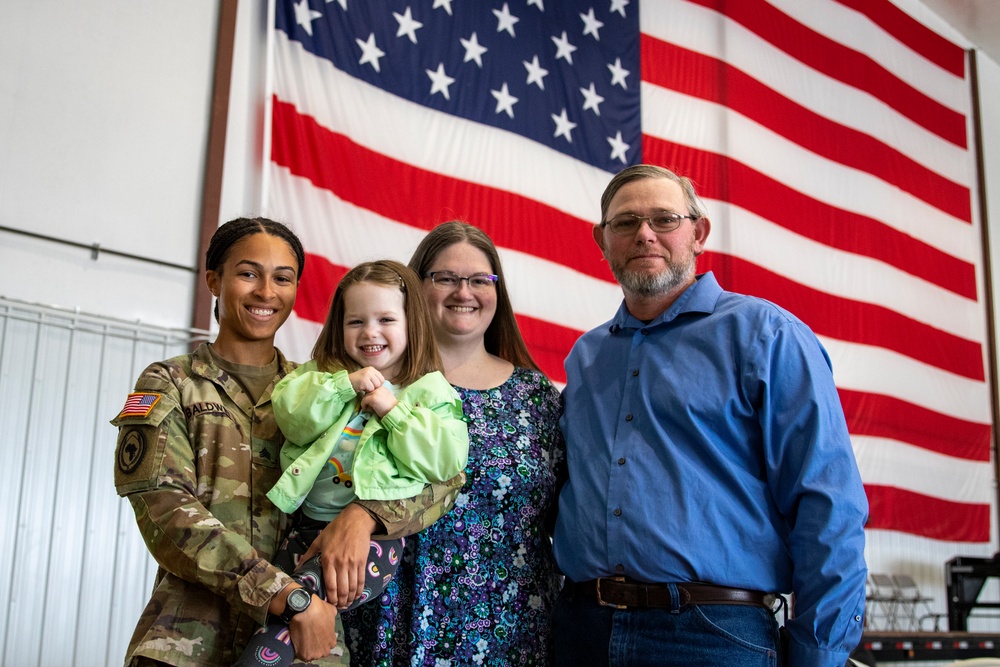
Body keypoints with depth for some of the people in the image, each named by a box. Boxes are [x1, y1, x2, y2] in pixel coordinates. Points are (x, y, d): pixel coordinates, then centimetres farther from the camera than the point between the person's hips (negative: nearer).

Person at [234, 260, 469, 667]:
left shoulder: (430, 391, 3)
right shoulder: (323, 372, 14)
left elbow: (445, 460, -8)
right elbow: (292, 419, -3)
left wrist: (393, 411, -13)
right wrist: (345, 384, -14)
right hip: (309, 523, 5)